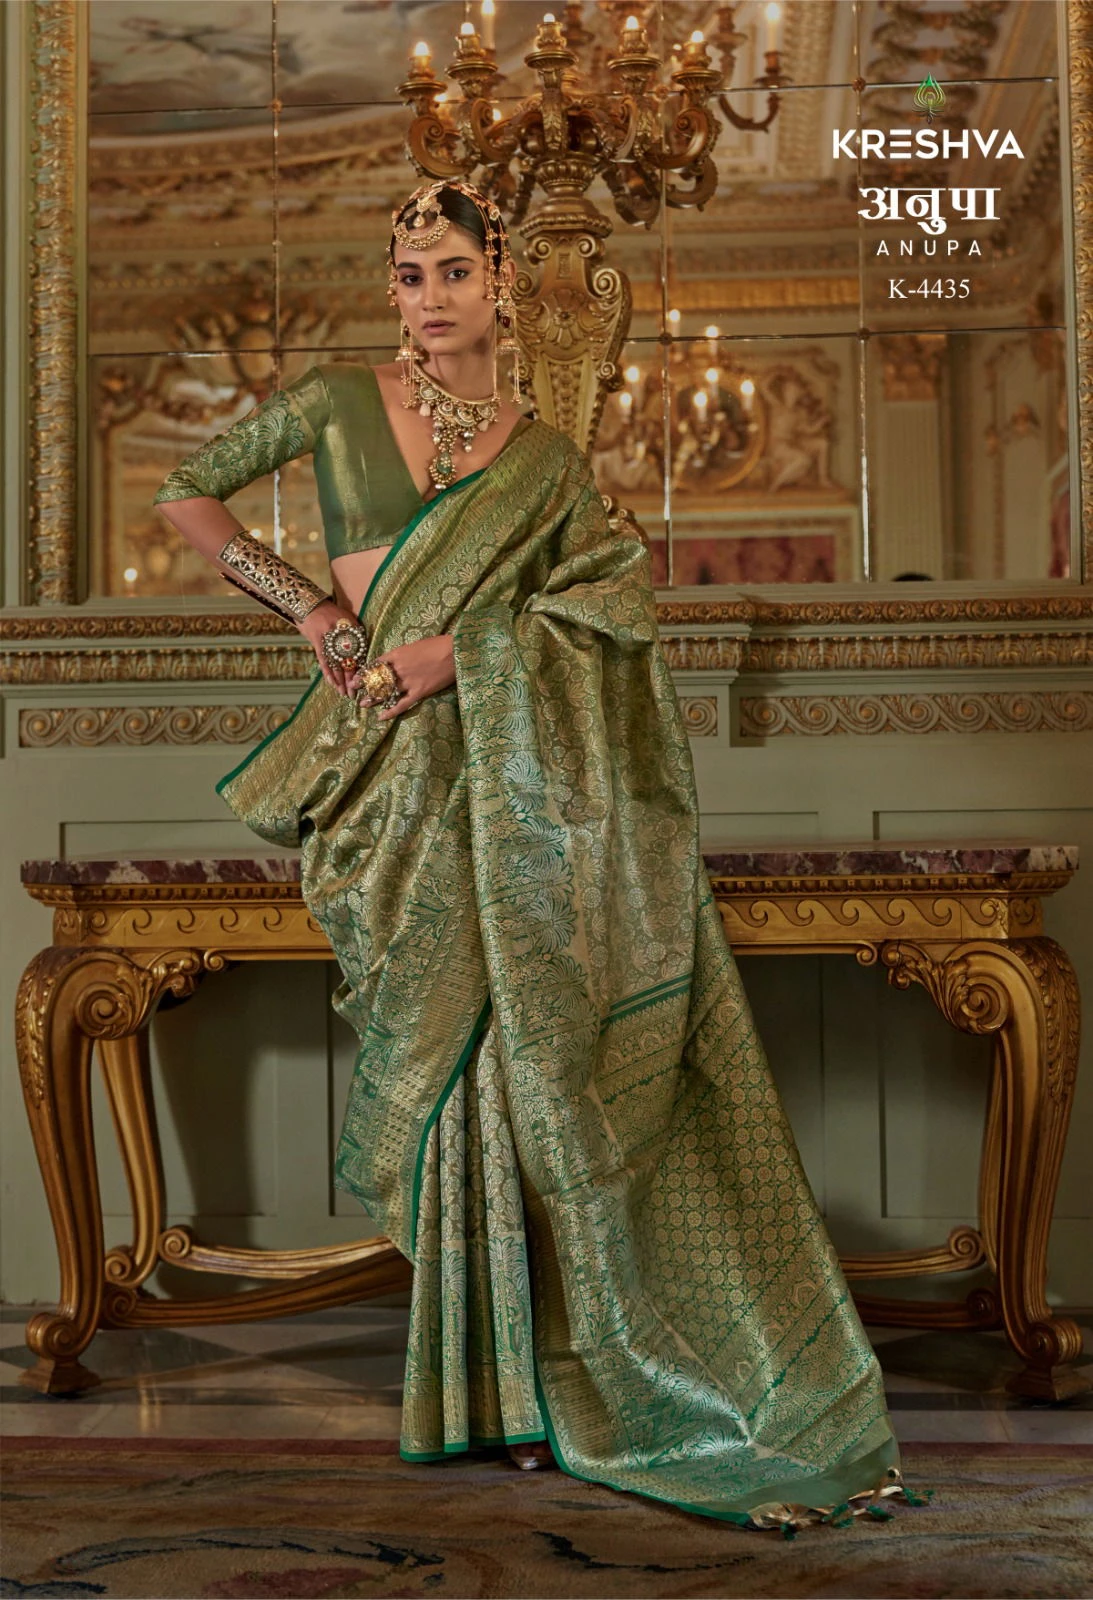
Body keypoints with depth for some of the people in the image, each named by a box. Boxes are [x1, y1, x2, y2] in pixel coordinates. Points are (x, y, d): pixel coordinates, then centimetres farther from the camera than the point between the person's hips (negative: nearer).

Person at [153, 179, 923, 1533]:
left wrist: (456, 646, -15)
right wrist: (307, 606, 1)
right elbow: (186, 494, 13)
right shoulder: (334, 405, 7)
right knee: (469, 1053, 1)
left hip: (519, 780, 0)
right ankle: (509, 1383, 15)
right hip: (403, 784, 0)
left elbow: (617, 597, -3)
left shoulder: (545, 461, 9)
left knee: (526, 1050, -4)